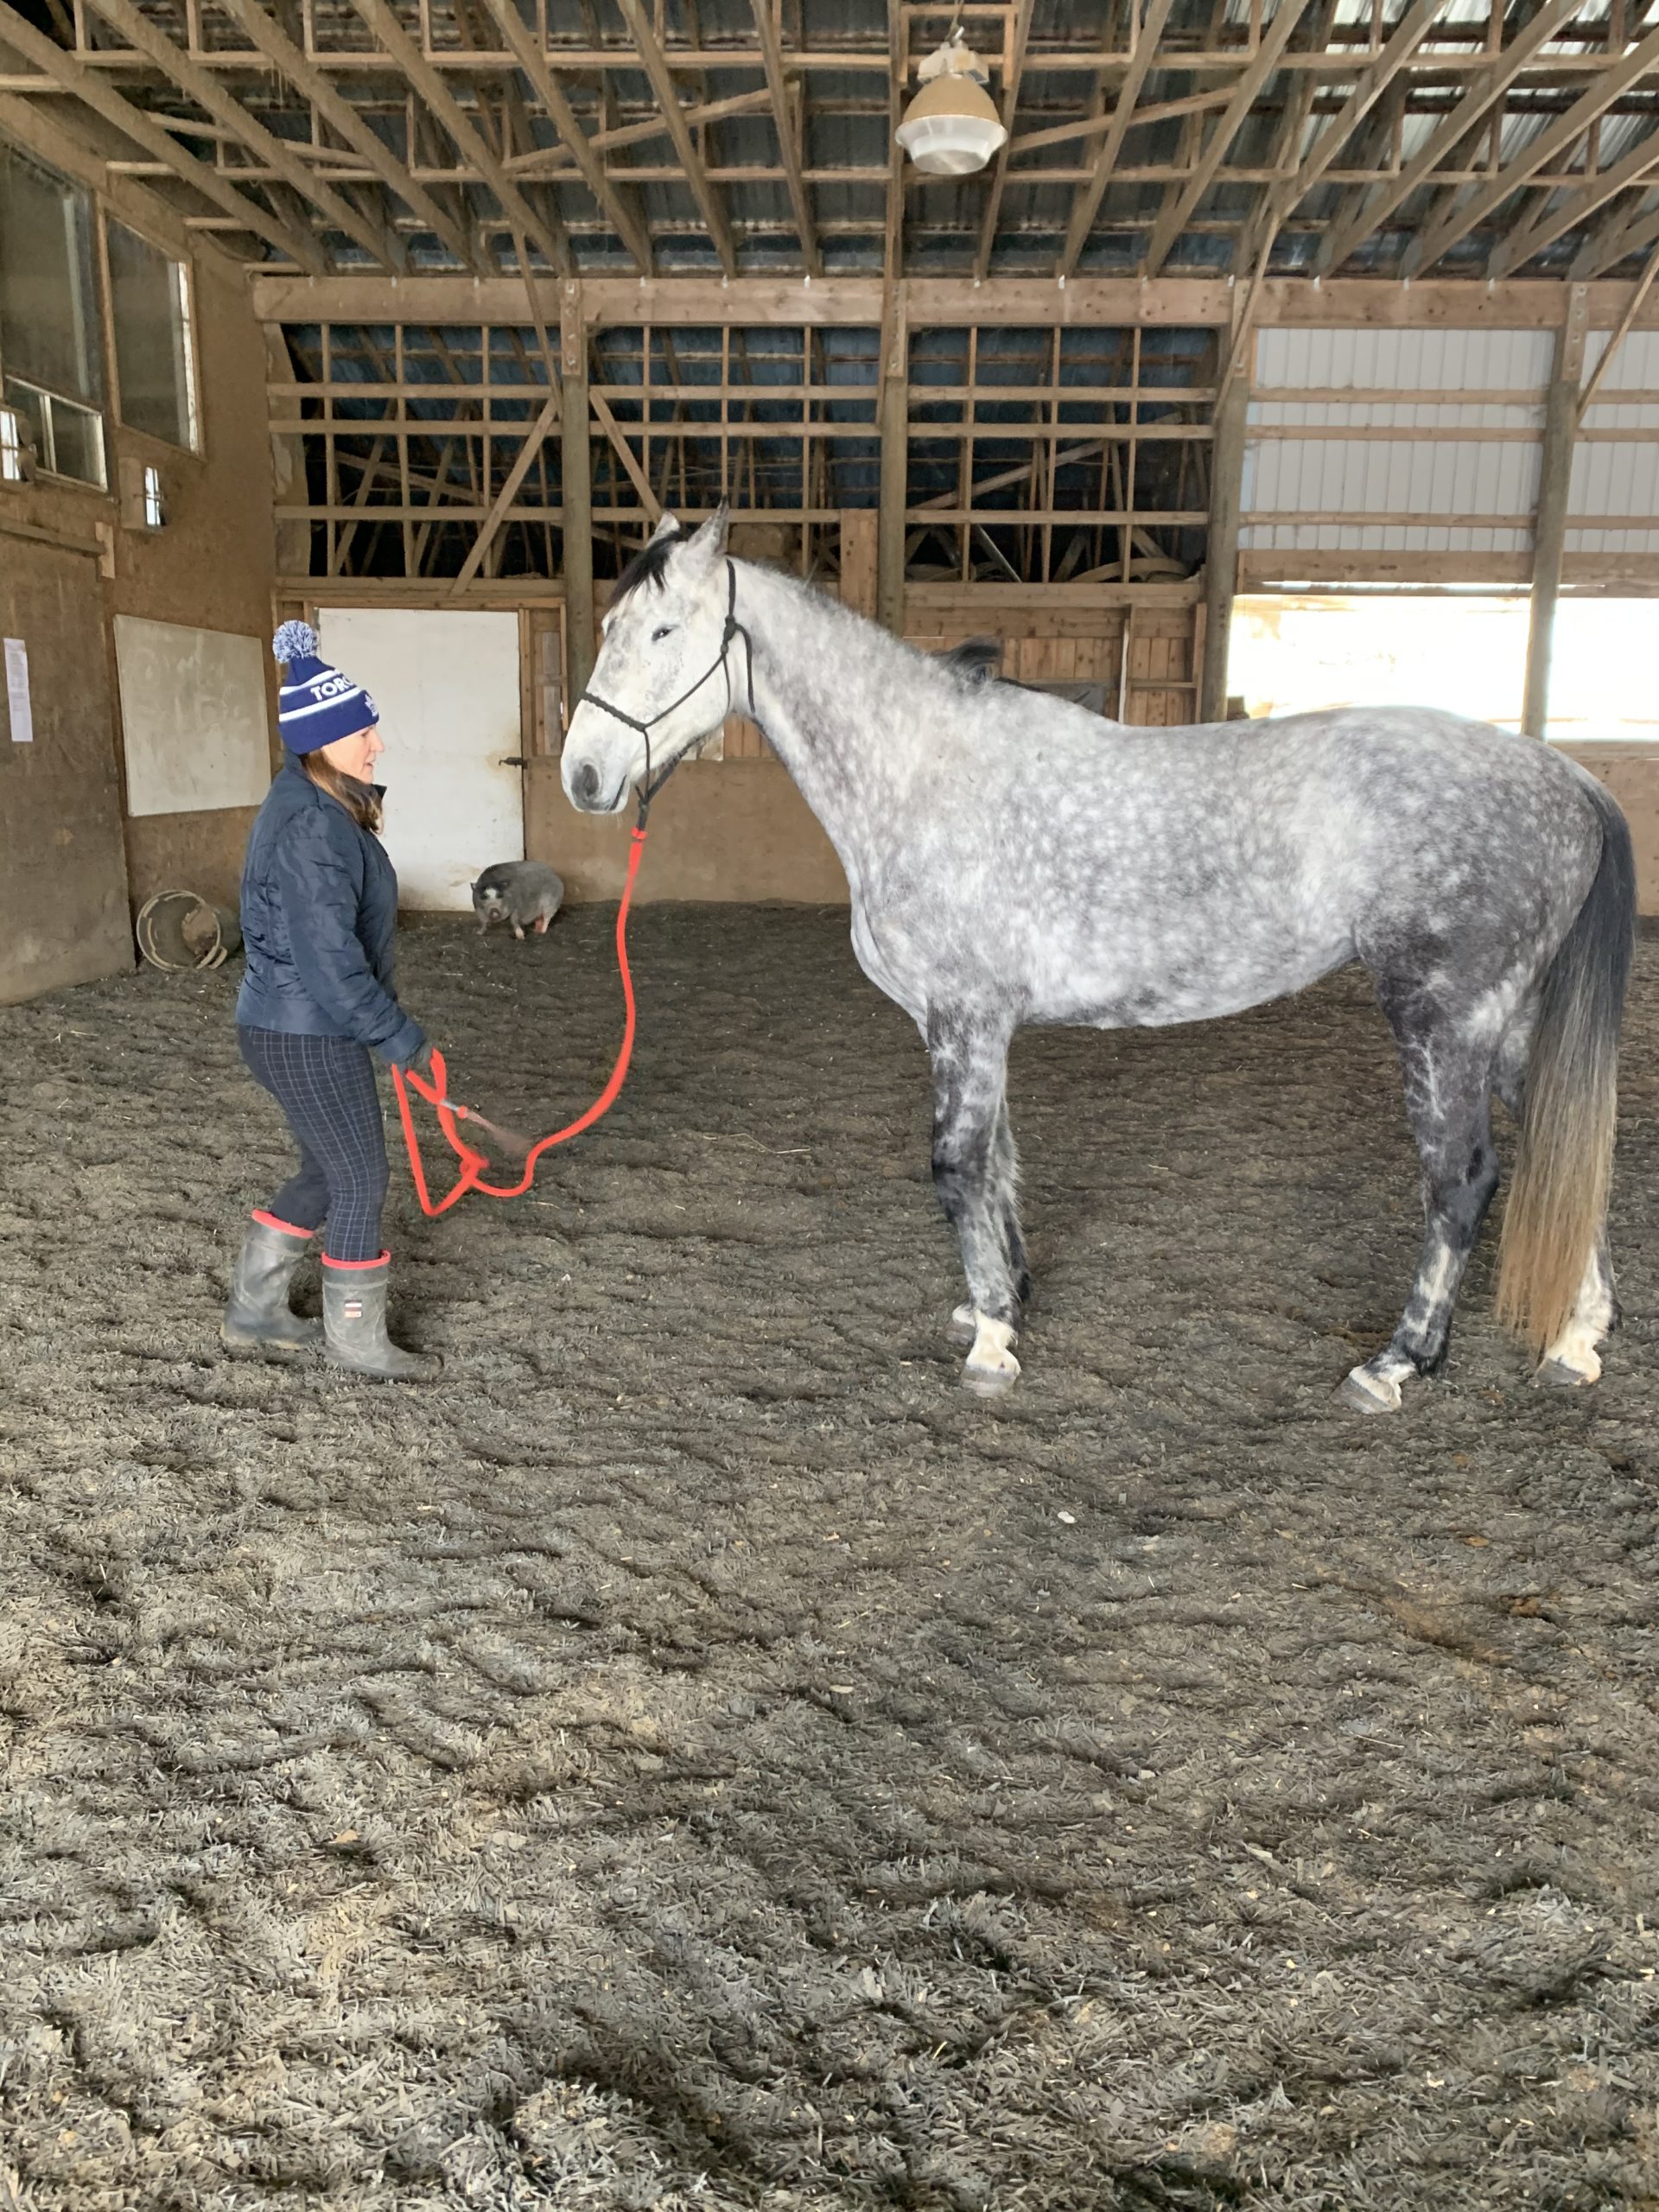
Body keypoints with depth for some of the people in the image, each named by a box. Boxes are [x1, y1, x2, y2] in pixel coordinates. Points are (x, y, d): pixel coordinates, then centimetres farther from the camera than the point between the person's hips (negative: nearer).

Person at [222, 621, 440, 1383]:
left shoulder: (316, 806, 8)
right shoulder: (312, 828, -24)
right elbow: (330, 963, -26)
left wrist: (388, 1024, 20)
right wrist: (402, 1038, -17)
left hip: (293, 1026, 10)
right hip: (308, 1038, -10)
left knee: (325, 1175, 20)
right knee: (362, 1183, 4)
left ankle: (252, 1313, 34)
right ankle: (358, 1342, 21)